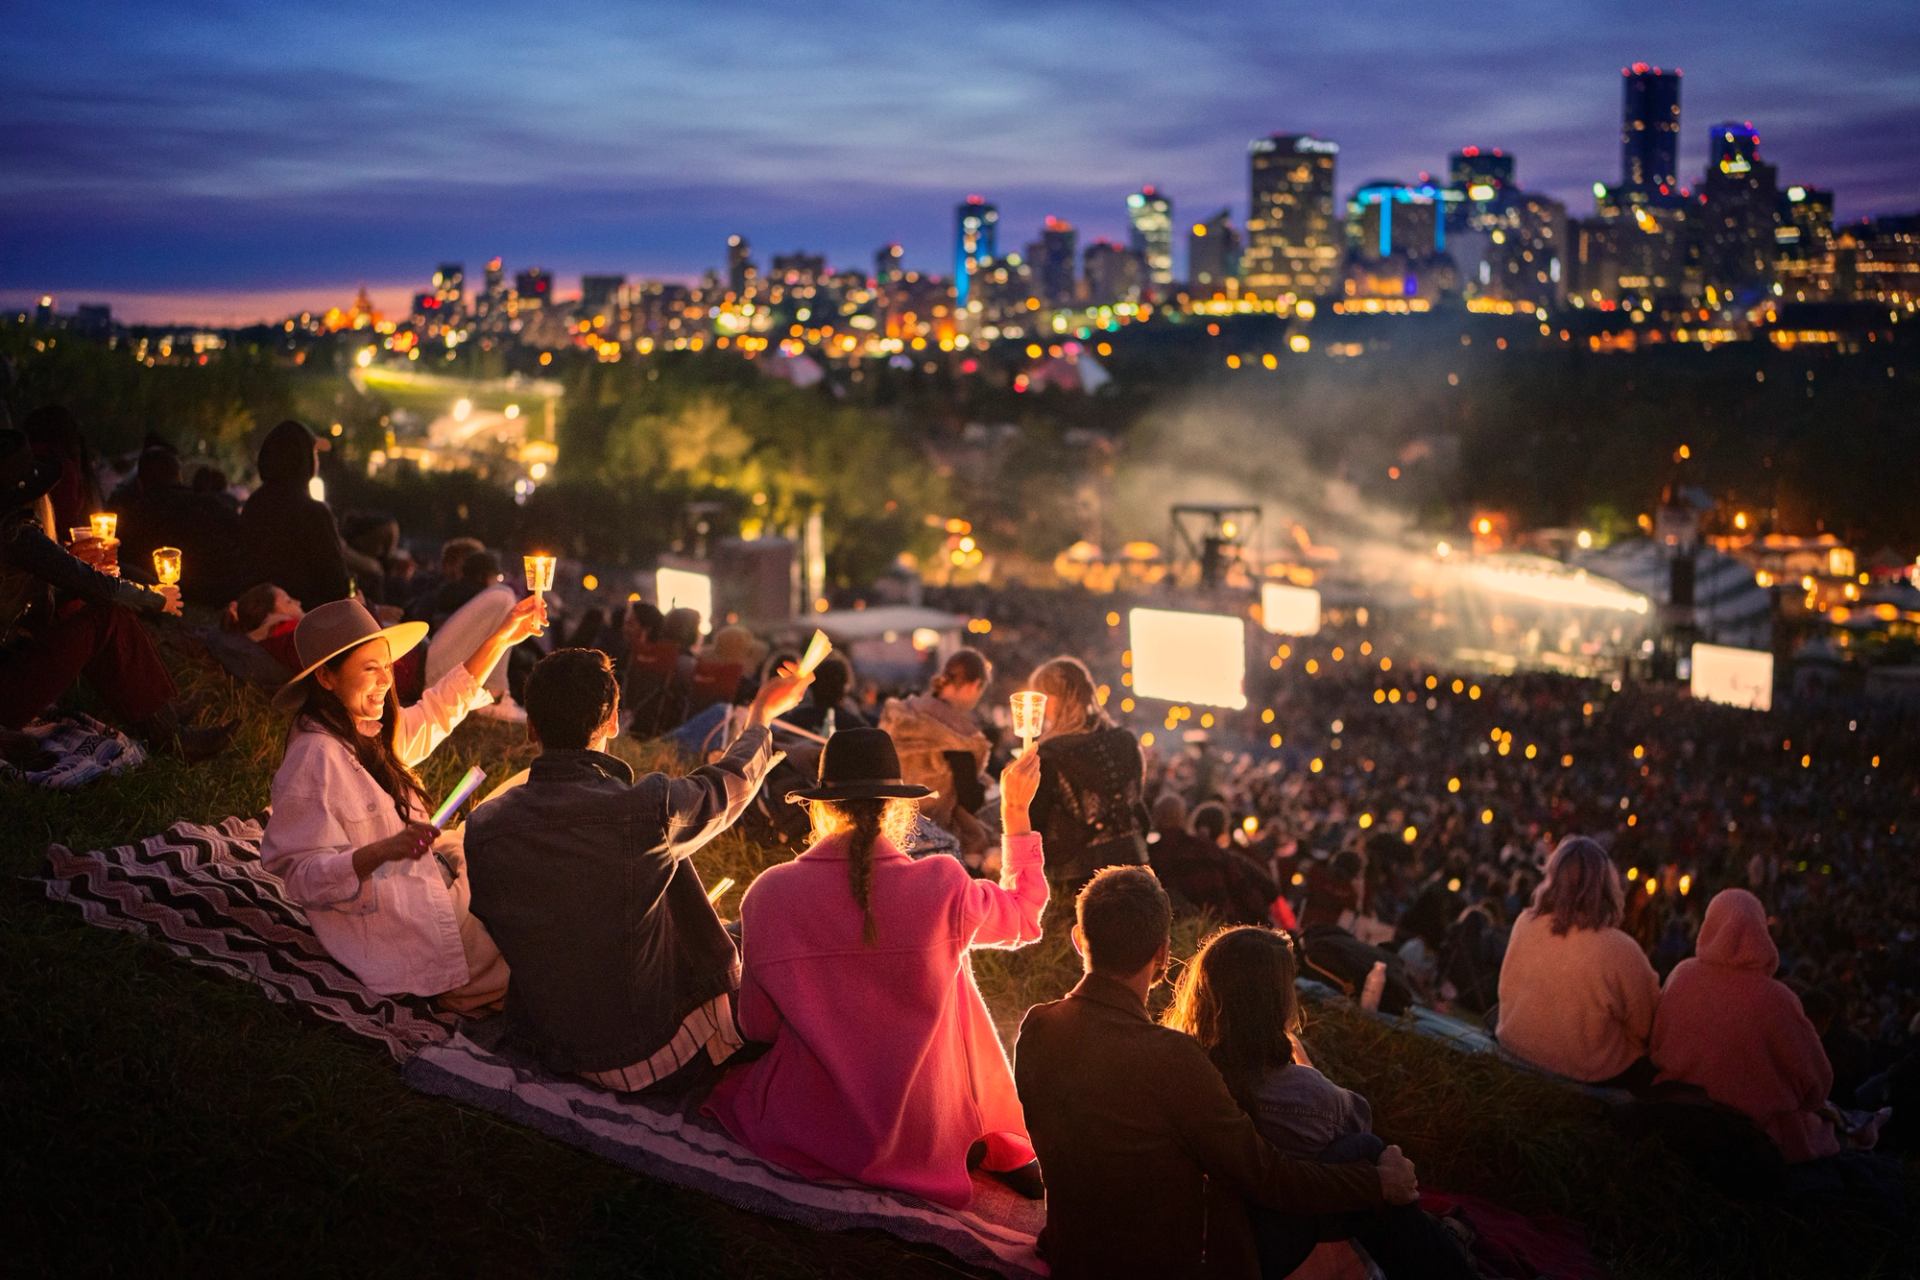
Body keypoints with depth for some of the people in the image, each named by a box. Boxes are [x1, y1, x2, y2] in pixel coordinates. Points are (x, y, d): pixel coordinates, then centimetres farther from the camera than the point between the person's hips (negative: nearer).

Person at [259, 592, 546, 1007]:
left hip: (427, 891, 9)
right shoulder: (315, 759, -24)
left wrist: (502, 638, 11)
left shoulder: (371, 734, 3)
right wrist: (385, 850, -40)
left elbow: (439, 709, 18)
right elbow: (303, 876, -26)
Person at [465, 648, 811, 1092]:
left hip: (552, 1050, 5)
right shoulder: (649, 808, -23)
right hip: (653, 1058, -5)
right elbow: (731, 782, 0)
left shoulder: (483, 826, -11)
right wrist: (760, 715, 23)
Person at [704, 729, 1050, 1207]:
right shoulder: (941, 887, -17)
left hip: (811, 1127, -1)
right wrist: (1017, 813, 15)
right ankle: (997, 1149, 17)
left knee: (730, 1078, 32)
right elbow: (1025, 917, 6)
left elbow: (757, 1028, -3)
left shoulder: (769, 894, -16)